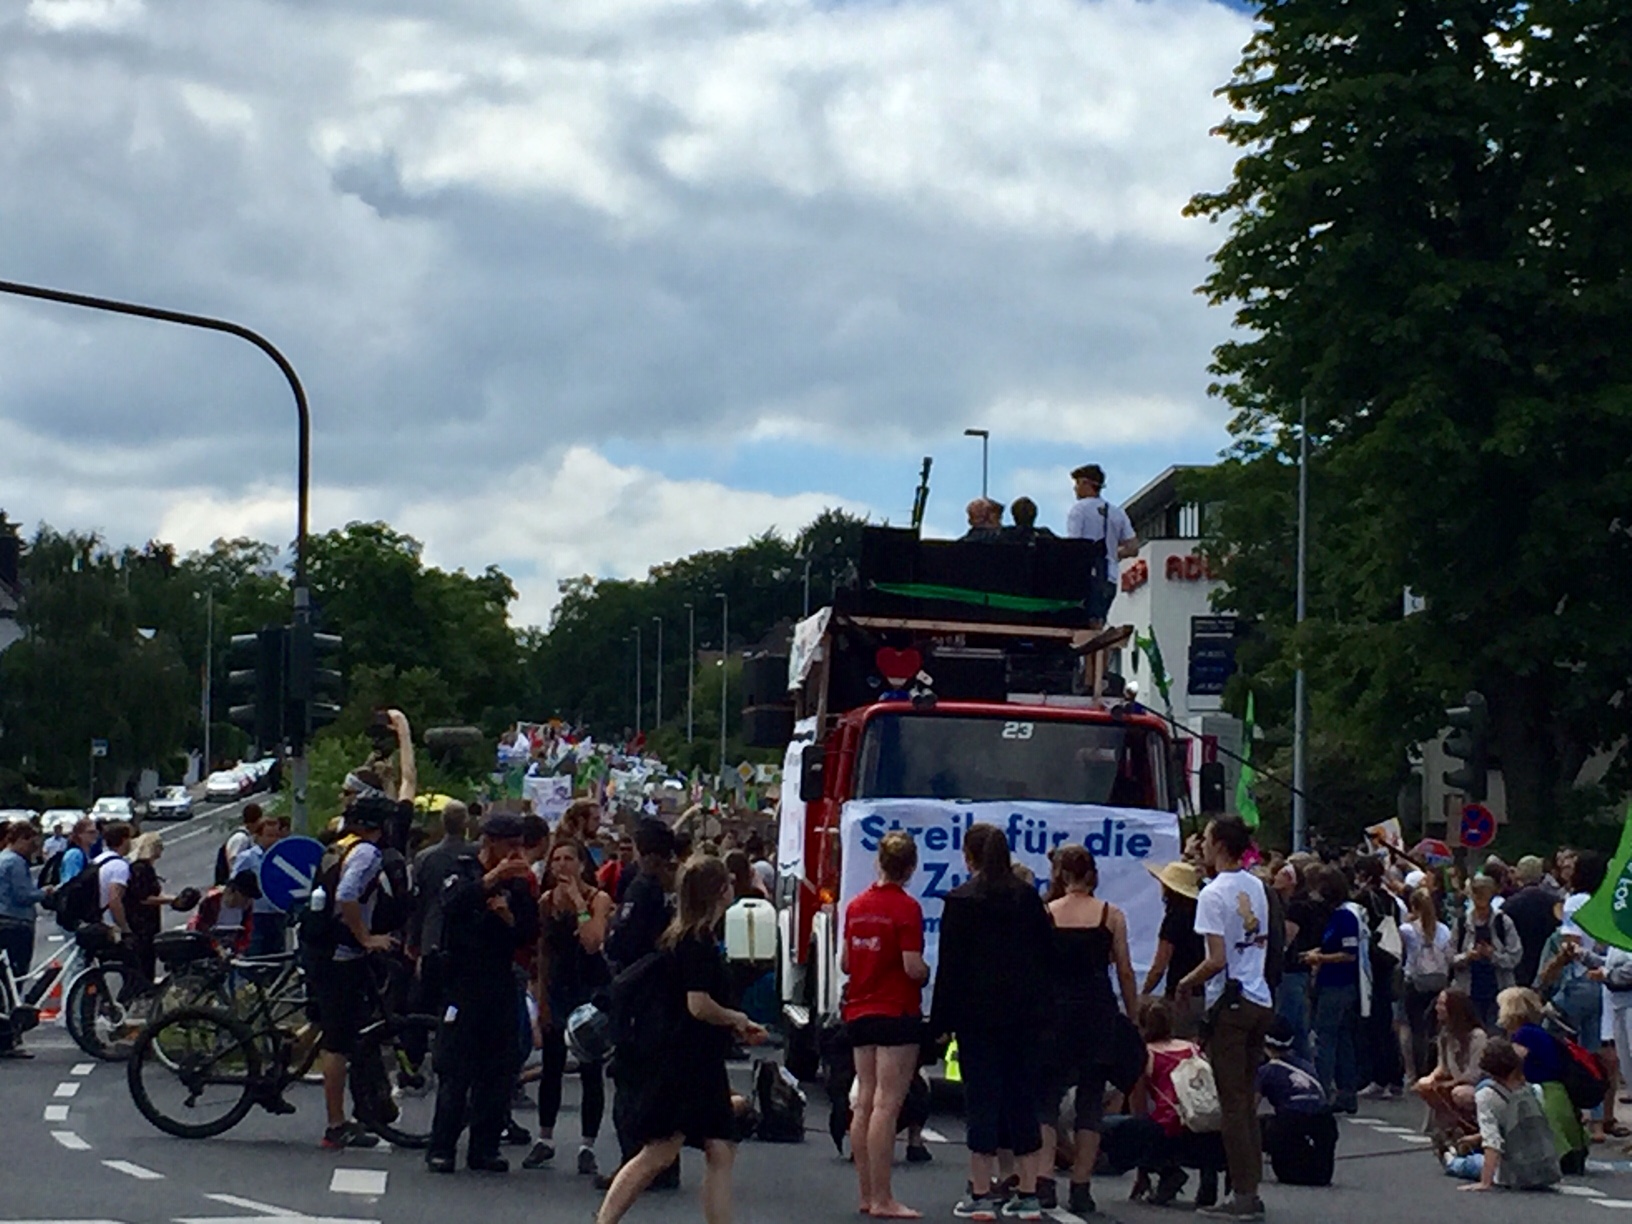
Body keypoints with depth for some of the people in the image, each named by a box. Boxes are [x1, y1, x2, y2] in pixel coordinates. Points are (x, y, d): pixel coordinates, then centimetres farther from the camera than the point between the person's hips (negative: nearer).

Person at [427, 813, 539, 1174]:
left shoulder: (517, 883, 13)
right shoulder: (463, 872, 1)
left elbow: (530, 933, 6)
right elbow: (451, 905, -21)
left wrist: (510, 917, -13)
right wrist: (491, 879, -27)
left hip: (501, 983, 5)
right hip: (462, 980, -4)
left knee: (498, 1070, 3)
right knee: (455, 1069, -6)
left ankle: (485, 1149, 9)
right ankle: (441, 1149, -2)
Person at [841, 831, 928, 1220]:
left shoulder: (856, 906, 8)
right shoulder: (907, 909, -13)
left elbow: (845, 962, 12)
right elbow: (913, 966, -18)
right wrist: (928, 973, 2)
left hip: (859, 1012, 7)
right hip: (897, 1013, -7)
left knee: (864, 1102, 11)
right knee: (886, 1105, -8)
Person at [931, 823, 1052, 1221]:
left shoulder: (961, 901, -6)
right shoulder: (1029, 898, 7)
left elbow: (950, 965, -6)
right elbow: (1045, 954, 8)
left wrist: (942, 1021, -2)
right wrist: (1040, 1006, 14)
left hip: (978, 1013, -4)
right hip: (1025, 1014, 4)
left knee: (982, 1099, -1)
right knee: (1023, 1098, 7)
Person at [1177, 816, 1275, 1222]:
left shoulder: (1213, 894, -13)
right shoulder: (1255, 888, 10)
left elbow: (1217, 960, -18)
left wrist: (1186, 983, -4)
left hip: (1229, 1003, -7)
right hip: (1259, 1001, 7)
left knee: (1233, 1104, -3)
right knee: (1247, 1102, 12)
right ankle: (1251, 1191, 13)